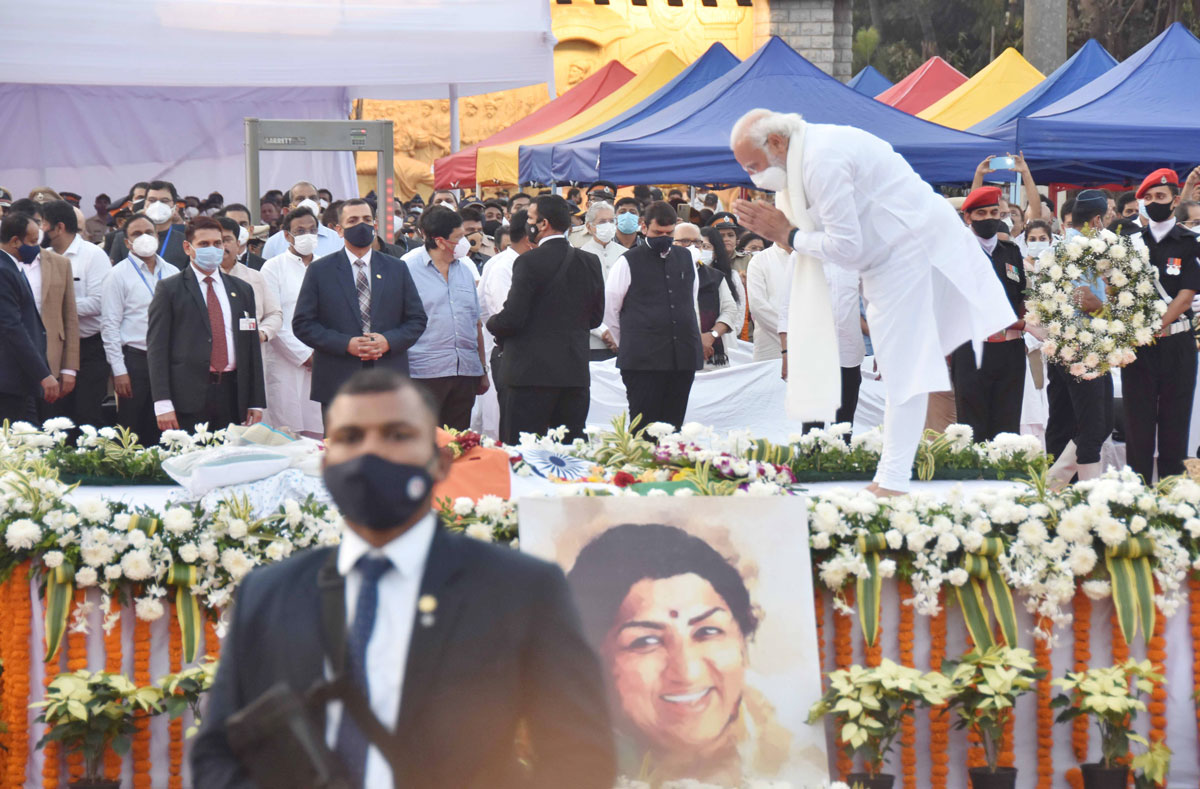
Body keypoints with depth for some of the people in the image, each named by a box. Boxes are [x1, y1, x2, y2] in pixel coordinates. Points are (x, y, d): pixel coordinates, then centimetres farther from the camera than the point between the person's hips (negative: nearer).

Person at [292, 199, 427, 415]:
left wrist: (389, 341, -8)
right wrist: (346, 344, -12)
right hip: (337, 385, -2)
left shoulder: (397, 269, 13)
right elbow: (302, 324, 1)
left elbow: (417, 319, 12)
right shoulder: (319, 271, 7)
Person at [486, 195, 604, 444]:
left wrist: (492, 324, 7)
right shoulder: (590, 263, 6)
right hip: (576, 373, 6)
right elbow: (595, 318, 13)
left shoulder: (529, 262, -12)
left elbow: (512, 318, -14)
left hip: (532, 372, -6)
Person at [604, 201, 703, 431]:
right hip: (643, 360, -5)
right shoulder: (629, 262, 0)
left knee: (673, 427, 4)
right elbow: (609, 310, 5)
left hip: (683, 358, 5)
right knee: (644, 429, -8)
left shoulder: (685, 258, 15)